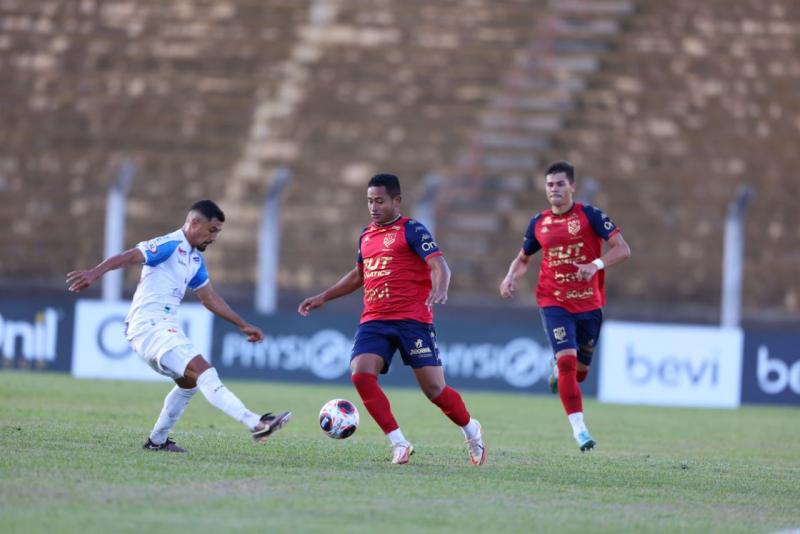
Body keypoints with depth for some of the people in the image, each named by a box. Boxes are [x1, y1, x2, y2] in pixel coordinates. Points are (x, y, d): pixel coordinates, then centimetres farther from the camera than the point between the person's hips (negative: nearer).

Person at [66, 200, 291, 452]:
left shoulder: (196, 260, 19)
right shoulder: (170, 245, -10)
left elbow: (210, 299, 28)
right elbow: (128, 257, -23)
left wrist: (243, 325, 27)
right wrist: (94, 273, -38)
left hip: (164, 327, 11)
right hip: (150, 325, -11)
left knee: (189, 382, 26)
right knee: (204, 372, -22)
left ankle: (157, 440, 33)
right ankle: (256, 424, -34)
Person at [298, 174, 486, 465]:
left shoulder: (411, 230, -3)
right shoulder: (366, 235, 17)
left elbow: (439, 266, -15)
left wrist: (439, 290, -37)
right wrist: (323, 297, 30)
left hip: (413, 320, -6)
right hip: (374, 321, 6)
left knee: (434, 389, -6)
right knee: (360, 374, -20)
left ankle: (471, 431, 24)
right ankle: (399, 444, -12)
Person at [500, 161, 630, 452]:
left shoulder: (590, 215, -6)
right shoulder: (539, 223, 4)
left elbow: (623, 249, -12)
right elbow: (523, 258, 20)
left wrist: (597, 264, -30)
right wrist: (511, 277, -2)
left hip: (589, 304, 0)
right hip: (554, 304, 0)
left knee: (579, 369, 10)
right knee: (567, 358, -19)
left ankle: (558, 372, 49)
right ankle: (579, 428, -16)